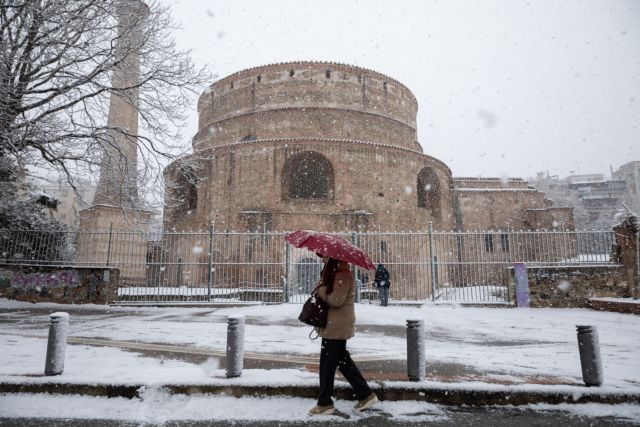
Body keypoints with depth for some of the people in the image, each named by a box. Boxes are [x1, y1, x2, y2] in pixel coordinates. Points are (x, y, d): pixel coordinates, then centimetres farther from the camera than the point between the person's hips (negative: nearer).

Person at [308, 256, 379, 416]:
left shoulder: (342, 275, -18)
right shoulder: (333, 272, 12)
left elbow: (336, 299, -26)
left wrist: (321, 288, -15)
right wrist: (322, 287, 0)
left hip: (336, 328, -10)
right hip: (335, 326, 10)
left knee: (327, 364, 2)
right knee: (343, 361, 16)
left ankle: (325, 404, 16)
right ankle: (365, 394, 25)